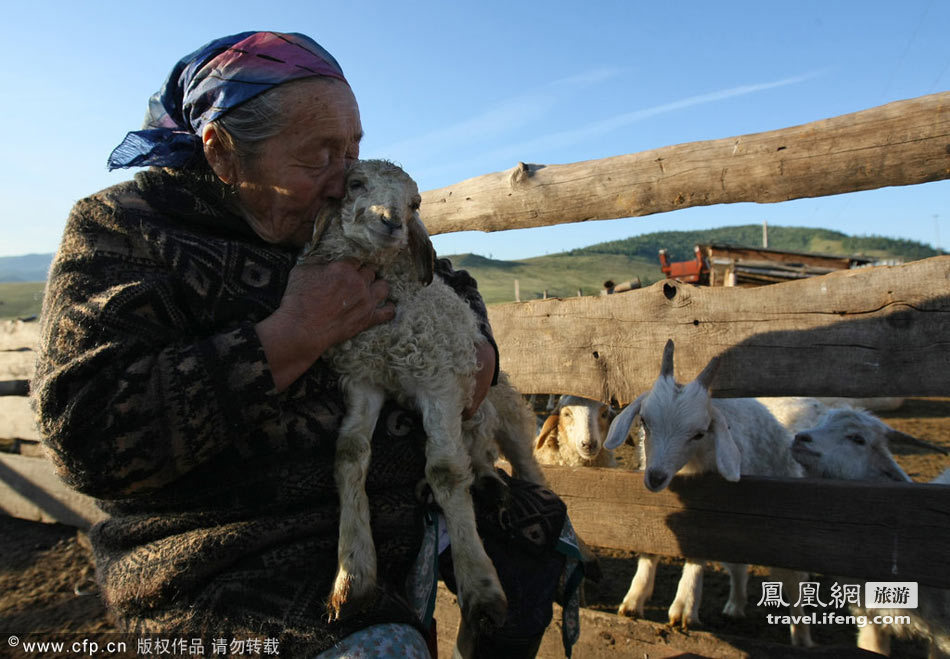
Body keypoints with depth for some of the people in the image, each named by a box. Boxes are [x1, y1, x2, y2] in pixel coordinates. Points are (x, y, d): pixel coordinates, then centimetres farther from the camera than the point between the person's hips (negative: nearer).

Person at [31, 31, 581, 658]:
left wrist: (477, 344, -1)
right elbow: (88, 435, -22)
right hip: (243, 554, -6)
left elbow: (448, 280, 22)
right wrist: (295, 336, -25)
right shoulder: (123, 228, -11)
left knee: (539, 530, 14)